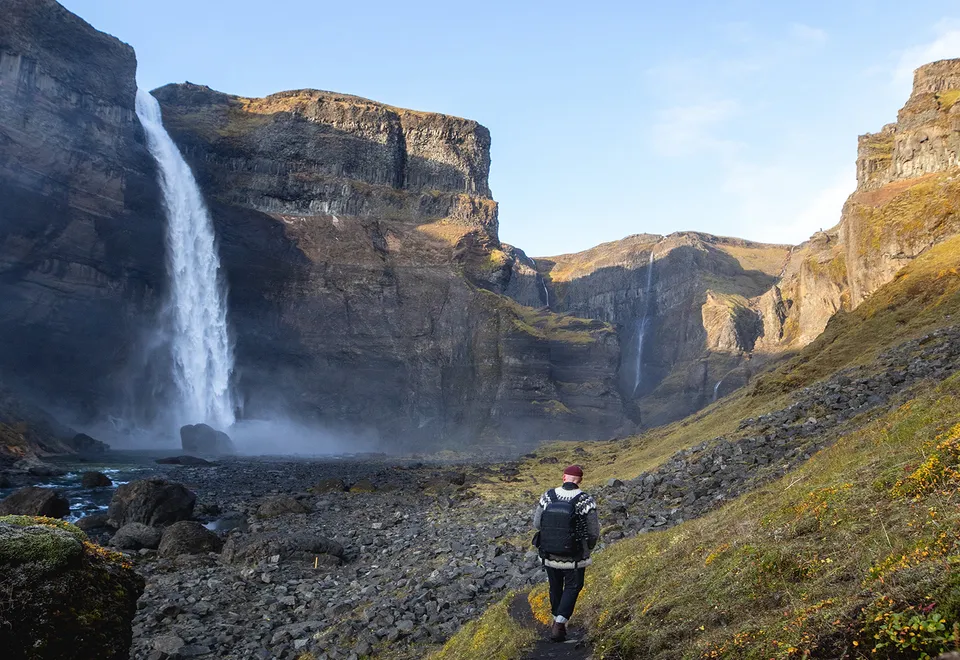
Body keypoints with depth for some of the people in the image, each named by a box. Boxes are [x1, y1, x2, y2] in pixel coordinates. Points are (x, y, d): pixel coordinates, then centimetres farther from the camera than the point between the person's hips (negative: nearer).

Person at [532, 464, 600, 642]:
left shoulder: (548, 496, -10)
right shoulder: (586, 501, -18)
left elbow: (537, 524, -3)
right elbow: (594, 533, -11)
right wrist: (588, 548, 10)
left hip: (549, 554, 3)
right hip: (574, 558, -3)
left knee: (555, 587, 25)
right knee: (572, 587, 19)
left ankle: (558, 621, 43)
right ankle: (558, 625, 6)